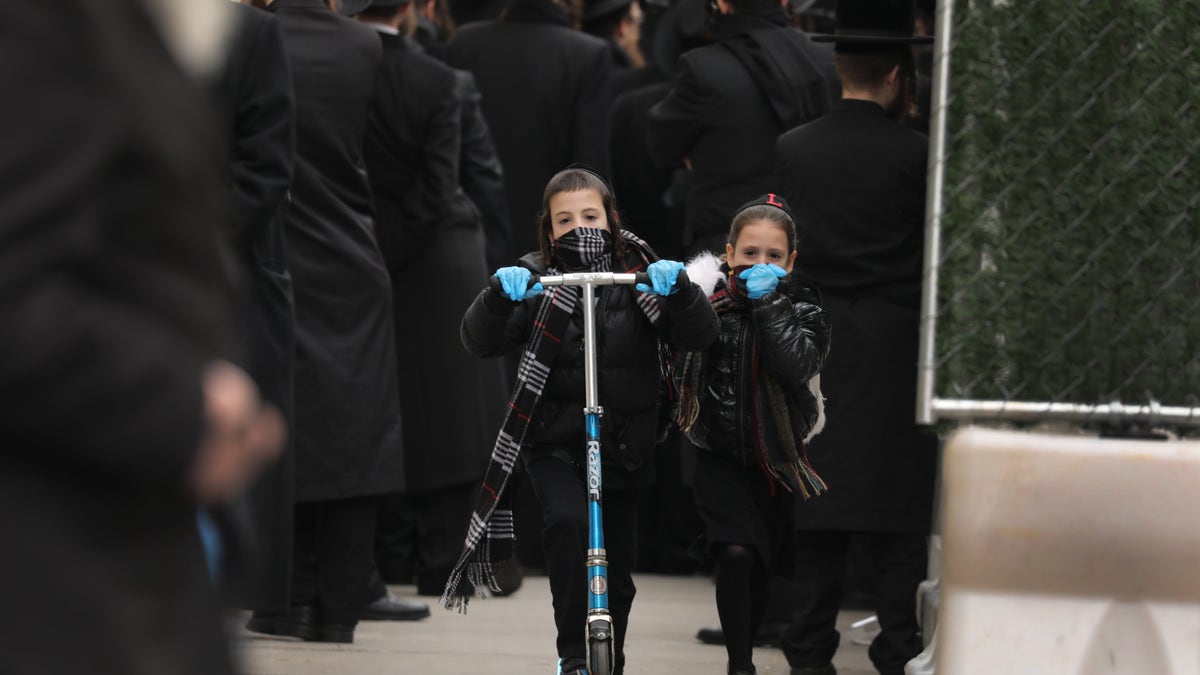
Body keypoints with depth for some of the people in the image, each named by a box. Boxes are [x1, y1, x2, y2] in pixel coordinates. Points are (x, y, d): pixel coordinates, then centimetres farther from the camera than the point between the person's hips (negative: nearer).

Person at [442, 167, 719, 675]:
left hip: (623, 446, 2)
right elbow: (480, 342, -14)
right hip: (554, 443, -2)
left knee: (617, 575, 9)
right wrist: (498, 295, -34)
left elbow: (697, 336, -12)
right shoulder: (534, 279, -4)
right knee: (567, 520, -29)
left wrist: (679, 288, -32)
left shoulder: (639, 274, -3)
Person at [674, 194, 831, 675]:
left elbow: (796, 365, -22)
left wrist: (768, 302, -21)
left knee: (761, 567, 13)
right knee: (735, 553, -19)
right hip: (720, 458, -2)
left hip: (776, 459, 2)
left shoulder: (803, 310, -4)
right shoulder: (710, 297, -4)